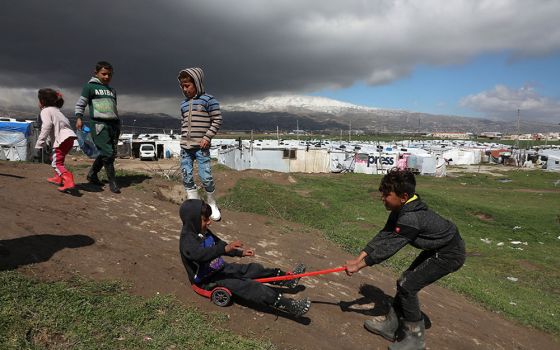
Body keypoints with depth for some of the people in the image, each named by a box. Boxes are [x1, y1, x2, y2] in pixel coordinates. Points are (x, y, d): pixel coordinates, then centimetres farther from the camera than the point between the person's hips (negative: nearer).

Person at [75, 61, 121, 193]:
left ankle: (92, 174, 26)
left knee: (112, 154, 6)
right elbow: (80, 104, 4)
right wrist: (79, 118, -10)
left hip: (113, 124, 6)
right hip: (98, 123, -6)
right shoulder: (90, 86, 5)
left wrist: (118, 124, 23)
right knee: (107, 153, -12)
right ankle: (112, 182, -3)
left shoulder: (112, 91, 23)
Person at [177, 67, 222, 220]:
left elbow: (217, 120, -6)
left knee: (206, 177, -8)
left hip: (201, 146, -6)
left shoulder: (208, 99, -4)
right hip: (185, 146, 6)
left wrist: (207, 137, -12)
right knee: (187, 177, 4)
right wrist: (183, 139, 15)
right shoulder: (183, 104, 14)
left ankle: (212, 204, 15)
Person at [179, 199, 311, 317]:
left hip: (219, 268, 9)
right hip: (207, 280, -9)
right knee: (247, 286, -21)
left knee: (252, 269, -3)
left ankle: (287, 279, 8)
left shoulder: (204, 232, 3)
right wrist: (225, 249, -58)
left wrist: (240, 253, 14)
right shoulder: (187, 240, -24)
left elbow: (218, 245, 18)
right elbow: (201, 254, -45)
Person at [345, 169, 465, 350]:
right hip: (437, 248, 9)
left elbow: (388, 248, -31)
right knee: (405, 281, 10)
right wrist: (358, 258, -9)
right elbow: (383, 236, -5)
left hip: (450, 254, -9)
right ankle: (390, 325, 24)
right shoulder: (402, 210, -5)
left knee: (408, 287, -9)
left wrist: (359, 266, -23)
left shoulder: (410, 218, -34)